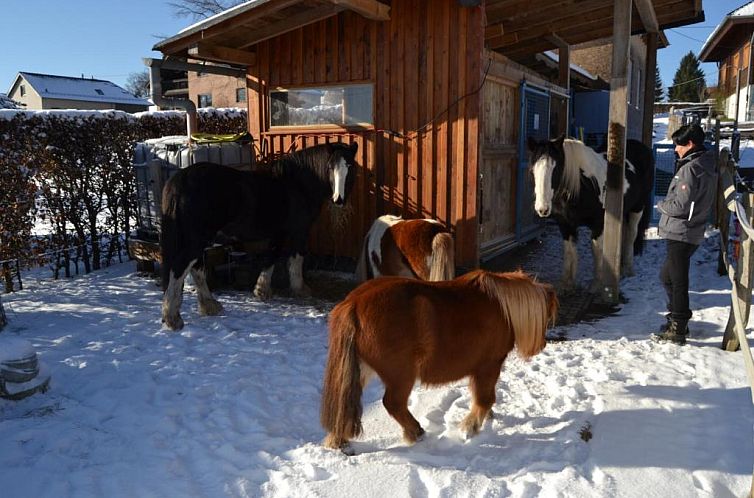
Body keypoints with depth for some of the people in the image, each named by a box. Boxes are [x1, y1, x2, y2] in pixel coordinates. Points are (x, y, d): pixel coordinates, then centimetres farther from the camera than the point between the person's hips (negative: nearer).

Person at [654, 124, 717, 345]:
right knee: (667, 276, 21)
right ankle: (678, 319, 30)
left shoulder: (690, 168, -18)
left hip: (681, 233, -10)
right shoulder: (709, 166, 13)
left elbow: (681, 206, -21)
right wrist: (667, 203, 12)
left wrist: (661, 205, -3)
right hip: (692, 233, 10)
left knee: (677, 280, -3)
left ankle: (677, 330, 5)